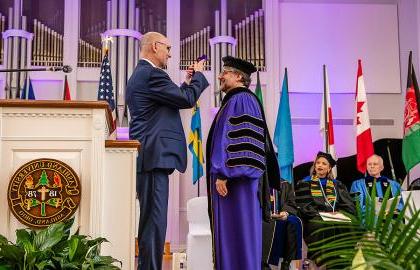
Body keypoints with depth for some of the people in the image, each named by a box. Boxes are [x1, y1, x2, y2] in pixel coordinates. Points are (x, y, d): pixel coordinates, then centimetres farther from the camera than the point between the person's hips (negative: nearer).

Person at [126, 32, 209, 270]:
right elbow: (187, 100, -10)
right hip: (155, 154, -11)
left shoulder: (139, 75, 22)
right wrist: (198, 75, 6)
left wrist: (186, 83, 22)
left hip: (147, 155, 11)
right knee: (155, 220, -10)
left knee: (150, 219, 14)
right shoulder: (151, 74, -10)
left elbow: (173, 100, 25)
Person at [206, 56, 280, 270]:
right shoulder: (234, 100, 21)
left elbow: (236, 140, -20)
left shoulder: (241, 100, -10)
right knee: (231, 232, 12)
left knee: (236, 232, -6)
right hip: (234, 178, 10)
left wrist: (223, 174, -22)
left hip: (236, 179, -10)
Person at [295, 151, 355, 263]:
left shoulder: (337, 185, 21)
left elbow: (349, 206, 12)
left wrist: (339, 213, -7)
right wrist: (319, 214, -12)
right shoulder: (304, 184, 13)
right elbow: (302, 205, 0)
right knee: (320, 225, -32)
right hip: (313, 219, -2)